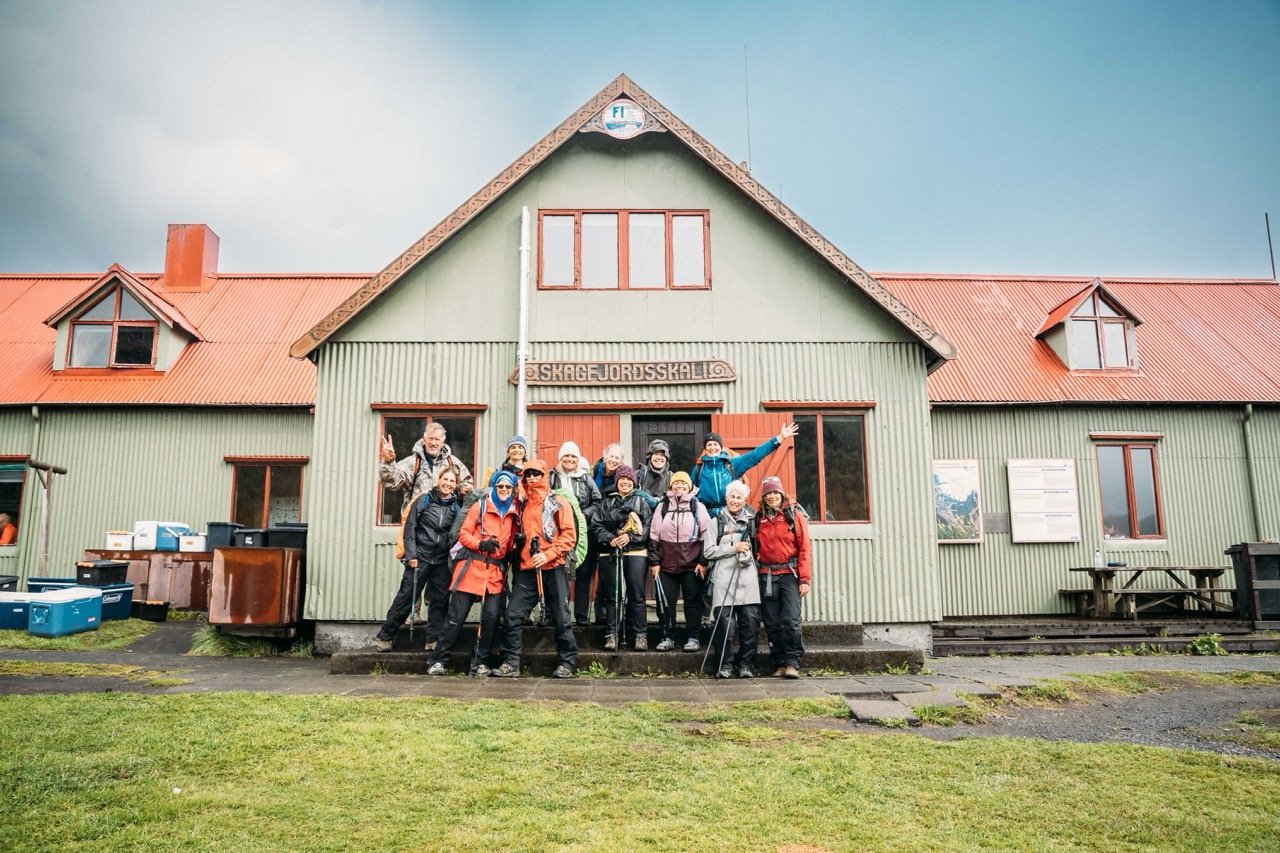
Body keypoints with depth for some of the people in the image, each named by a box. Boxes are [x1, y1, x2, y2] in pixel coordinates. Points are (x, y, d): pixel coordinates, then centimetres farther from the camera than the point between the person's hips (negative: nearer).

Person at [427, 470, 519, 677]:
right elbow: (463, 533, -2)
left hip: (496, 571, 3)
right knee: (456, 616, -1)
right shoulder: (480, 506, 2)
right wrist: (481, 544, -17)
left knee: (491, 616, -8)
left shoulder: (514, 512, 12)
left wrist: (518, 543, -1)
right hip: (472, 566, -3)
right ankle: (439, 661, 9)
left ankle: (480, 662, 6)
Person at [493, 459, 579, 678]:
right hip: (526, 569, 4)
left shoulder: (558, 504, 1)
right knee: (513, 616, -2)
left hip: (552, 569, -4)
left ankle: (566, 664, 11)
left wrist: (548, 555, -15)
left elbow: (568, 535, -6)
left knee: (561, 618, 1)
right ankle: (510, 663, 6)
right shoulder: (522, 506, 15)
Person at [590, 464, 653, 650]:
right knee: (611, 596, 3)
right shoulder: (606, 503, 16)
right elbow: (596, 526, 5)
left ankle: (640, 635, 3)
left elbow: (649, 526, 1)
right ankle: (612, 634, 9)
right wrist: (609, 539, -11)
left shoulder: (641, 502, 12)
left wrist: (630, 537, -12)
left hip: (636, 553, -2)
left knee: (637, 595, -3)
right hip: (610, 553, 2)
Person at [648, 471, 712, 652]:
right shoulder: (662, 506, 8)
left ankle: (692, 638, 12)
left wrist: (703, 562, -2)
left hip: (692, 565, -1)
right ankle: (668, 637, 14)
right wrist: (654, 561, 2)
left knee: (693, 602, 3)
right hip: (667, 564, 1)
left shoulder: (698, 507, 5)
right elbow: (653, 536, 7)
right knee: (666, 602, 4)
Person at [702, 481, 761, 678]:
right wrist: (734, 548, -5)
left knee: (751, 621, -3)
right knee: (724, 622, -8)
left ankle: (746, 665, 9)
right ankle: (724, 665, 3)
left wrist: (748, 553, 3)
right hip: (724, 579, -2)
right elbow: (708, 552, 2)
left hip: (748, 580, 2)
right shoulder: (716, 522, 10)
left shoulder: (751, 521, 18)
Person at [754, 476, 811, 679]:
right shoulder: (759, 519, 12)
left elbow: (804, 548, -2)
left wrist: (804, 579, -8)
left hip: (790, 574, -3)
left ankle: (792, 663, -2)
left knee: (790, 621, -12)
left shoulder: (795, 515, 2)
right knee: (772, 623, 4)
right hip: (766, 576, 3)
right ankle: (780, 663, 14)